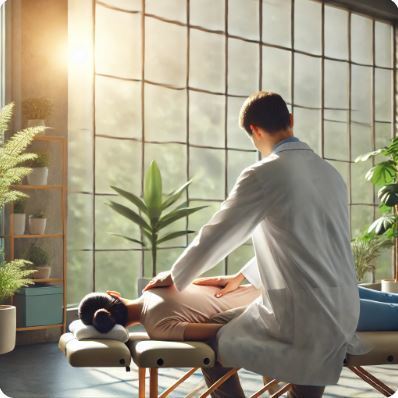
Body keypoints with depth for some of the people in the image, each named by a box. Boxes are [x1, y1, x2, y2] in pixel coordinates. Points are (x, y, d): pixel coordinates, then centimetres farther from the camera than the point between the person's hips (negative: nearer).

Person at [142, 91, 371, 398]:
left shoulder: (262, 174, -12)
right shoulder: (331, 173, 10)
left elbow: (215, 236, -3)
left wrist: (174, 277, 15)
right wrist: (244, 275, 31)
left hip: (299, 318, -7)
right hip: (345, 313, 7)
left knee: (214, 354, 12)